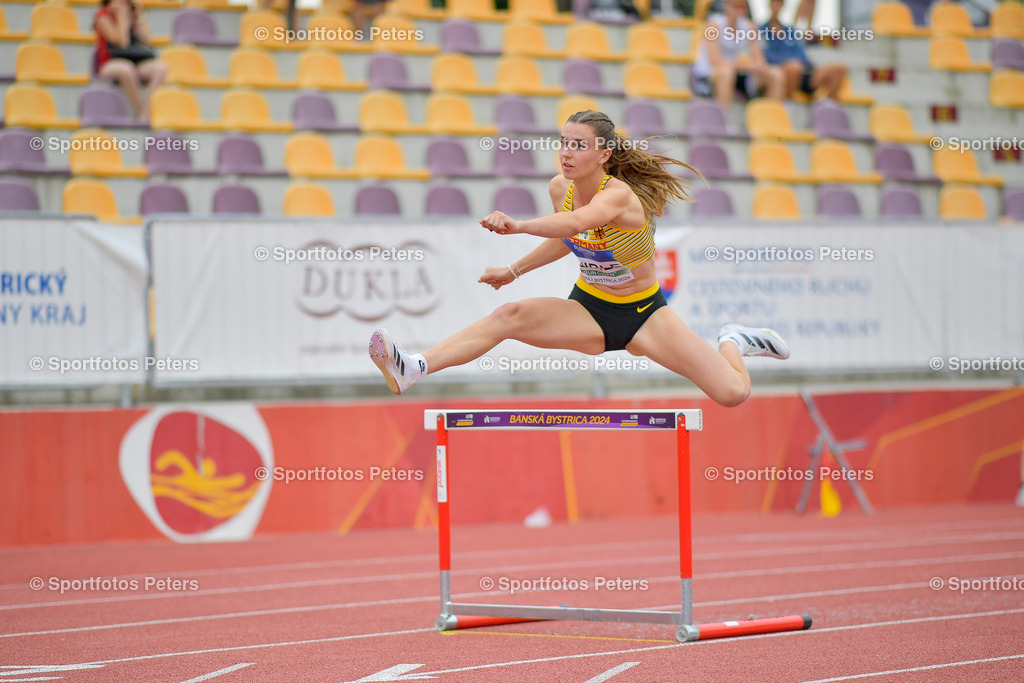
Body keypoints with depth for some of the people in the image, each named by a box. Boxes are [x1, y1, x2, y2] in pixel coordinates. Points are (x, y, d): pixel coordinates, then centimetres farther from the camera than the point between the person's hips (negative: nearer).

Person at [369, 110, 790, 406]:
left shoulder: (618, 194, -28)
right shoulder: (561, 188, -8)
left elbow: (575, 222, -52)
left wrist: (518, 225, -66)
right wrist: (514, 271, 10)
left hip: (643, 313, -4)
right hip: (589, 310, 4)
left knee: (732, 394, -15)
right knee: (509, 316, -26)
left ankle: (731, 343, 22)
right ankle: (410, 371, -36)